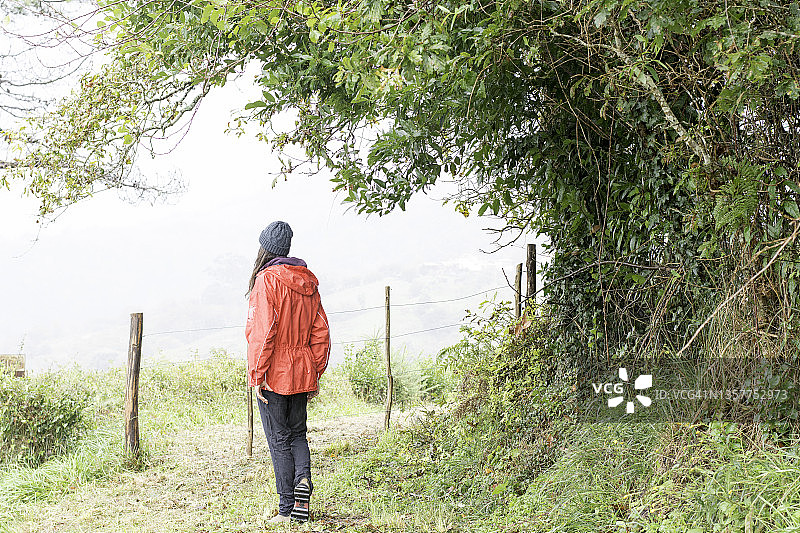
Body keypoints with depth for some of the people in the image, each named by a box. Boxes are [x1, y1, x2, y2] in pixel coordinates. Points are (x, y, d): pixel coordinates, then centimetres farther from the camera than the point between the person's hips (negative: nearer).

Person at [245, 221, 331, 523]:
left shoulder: (267, 280, -12)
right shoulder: (307, 282, 7)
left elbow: (262, 333, -19)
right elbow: (320, 332, 9)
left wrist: (257, 376, -13)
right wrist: (315, 374, 14)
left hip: (274, 375, -6)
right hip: (301, 373, 6)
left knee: (279, 439, 1)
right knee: (297, 432, 19)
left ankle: (287, 509, 4)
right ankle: (303, 478, -5)